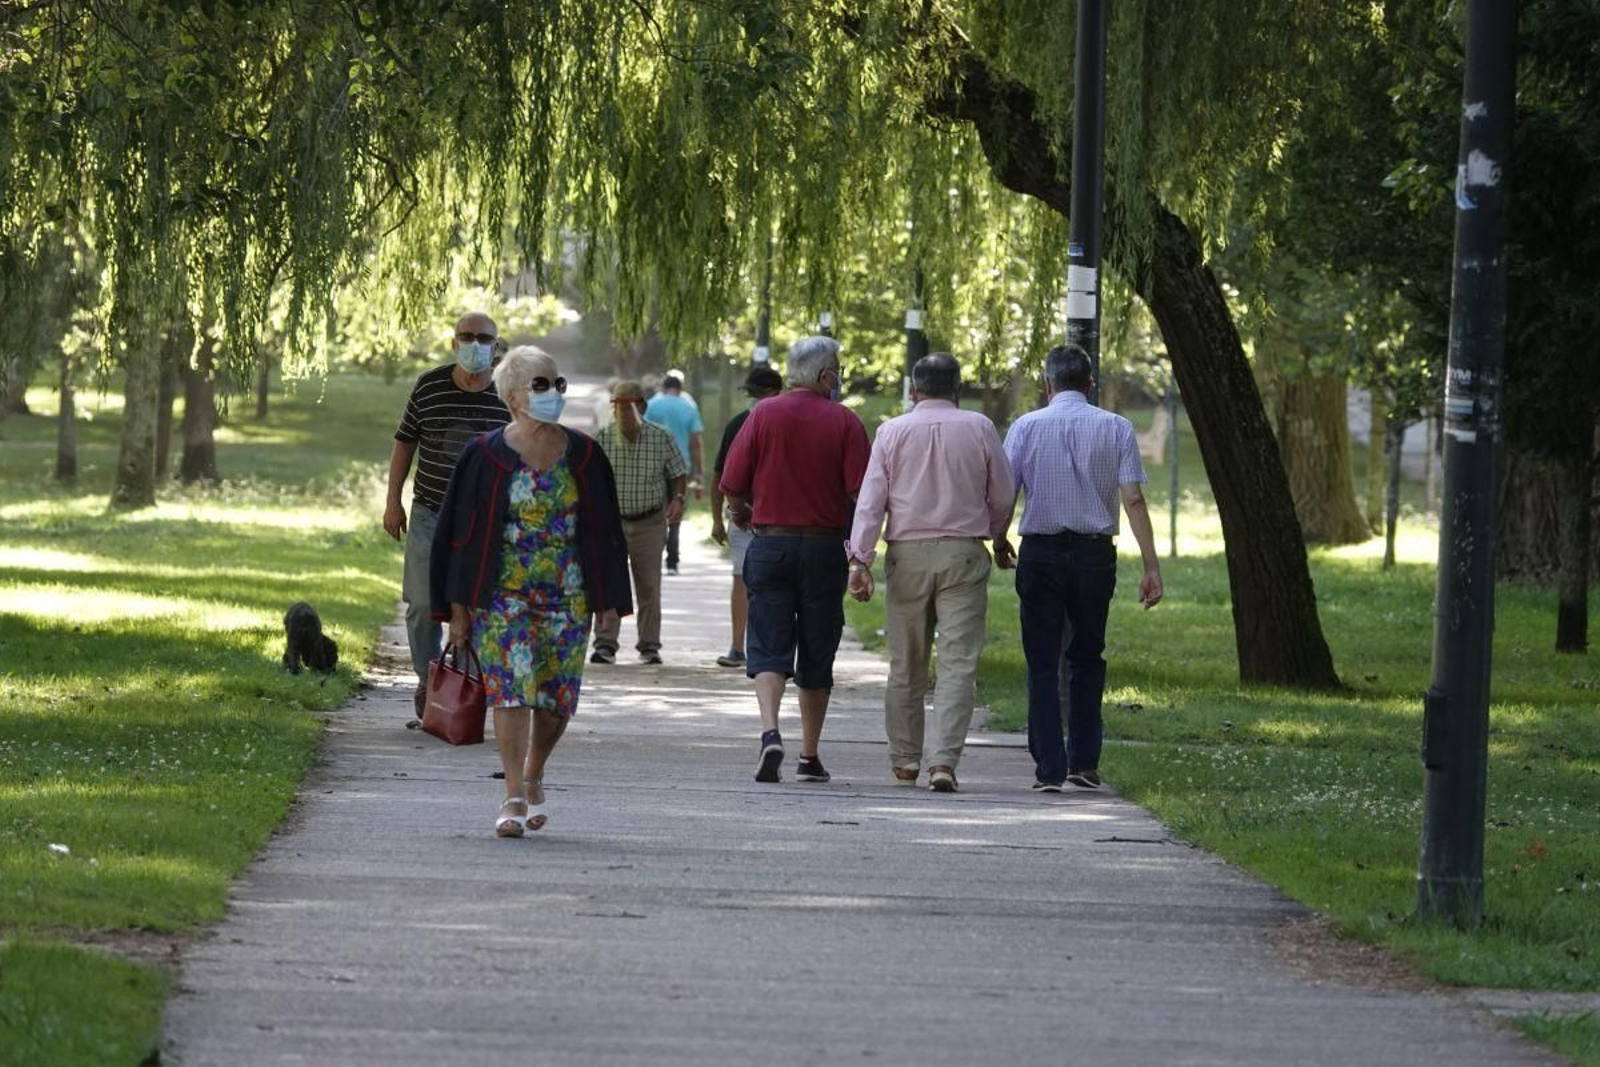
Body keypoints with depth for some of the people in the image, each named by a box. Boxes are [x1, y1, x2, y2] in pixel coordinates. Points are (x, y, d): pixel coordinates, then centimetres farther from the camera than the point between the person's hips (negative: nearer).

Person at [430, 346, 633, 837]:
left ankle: (533, 776, 28)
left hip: (567, 596, 3)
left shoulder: (583, 456, 5)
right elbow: (460, 532, 1)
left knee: (557, 697, 3)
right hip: (502, 595, -2)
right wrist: (458, 606, -3)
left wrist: (609, 601, 7)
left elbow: (604, 531, 11)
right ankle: (514, 796, -12)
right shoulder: (486, 456, -2)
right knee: (511, 688, -13)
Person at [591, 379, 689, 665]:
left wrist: (677, 499, -9)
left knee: (649, 588, 5)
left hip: (649, 524, 0)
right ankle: (605, 645, -6)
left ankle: (649, 646, 14)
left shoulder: (661, 439, -2)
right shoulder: (602, 440, -2)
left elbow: (679, 473, 8)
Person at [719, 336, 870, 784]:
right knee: (817, 654, 11)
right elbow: (861, 492, -11)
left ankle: (770, 732, -24)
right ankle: (810, 756, 16)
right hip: (825, 547, 0)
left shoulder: (763, 415, 0)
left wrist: (743, 514, 21)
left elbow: (732, 486, -1)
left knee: (768, 646, -1)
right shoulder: (844, 422, -4)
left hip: (770, 543, 0)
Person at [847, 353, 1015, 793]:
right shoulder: (979, 429, 1)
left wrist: (860, 559, -7)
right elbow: (1003, 497, 7)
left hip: (907, 554, 1)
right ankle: (942, 761, -16)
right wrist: (994, 534, 26)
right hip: (963, 554, -1)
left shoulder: (892, 432, 2)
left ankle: (904, 762, 18)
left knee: (906, 666, 11)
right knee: (958, 664, -4)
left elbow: (870, 500, -4)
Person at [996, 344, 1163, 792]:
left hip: (1040, 553, -1)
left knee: (1043, 665, 5)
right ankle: (1084, 763, 12)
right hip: (1095, 553, 1)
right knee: (1086, 660, 16)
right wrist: (1151, 566, -6)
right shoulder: (1115, 428, 1)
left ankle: (1049, 768, 0)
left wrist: (999, 541, 16)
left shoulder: (1027, 427, -1)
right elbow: (1133, 499, -6)